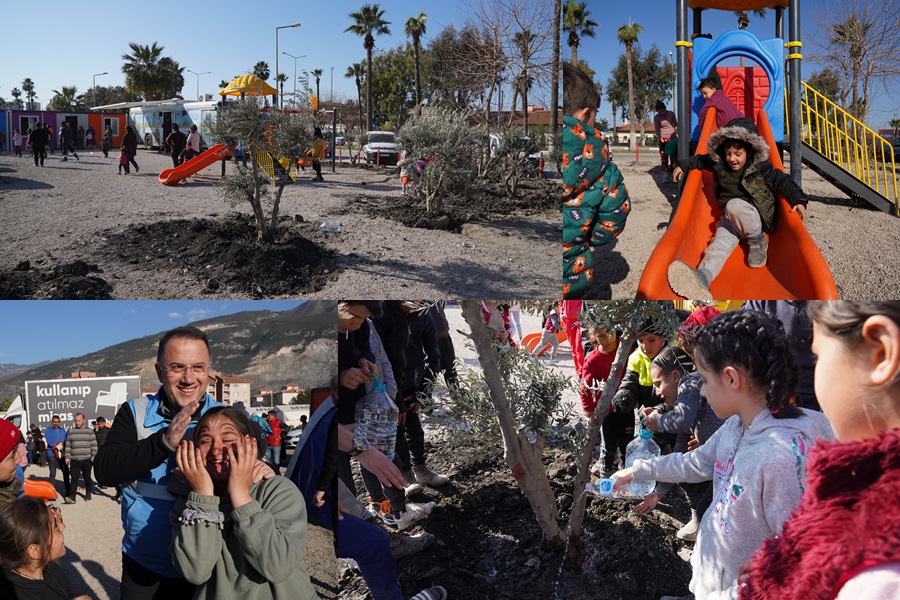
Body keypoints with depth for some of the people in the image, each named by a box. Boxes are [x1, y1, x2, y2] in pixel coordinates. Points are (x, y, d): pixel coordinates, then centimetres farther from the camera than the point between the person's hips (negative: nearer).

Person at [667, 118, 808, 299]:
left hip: (755, 216, -3)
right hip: (730, 219, 3)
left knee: (734, 205, -37)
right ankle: (703, 275, -63)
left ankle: (758, 241, -16)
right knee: (721, 240, -30)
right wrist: (683, 165, 22)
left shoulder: (760, 167, -3)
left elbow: (782, 181, -8)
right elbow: (701, 160, 28)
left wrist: (799, 200, -22)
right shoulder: (719, 165, 8)